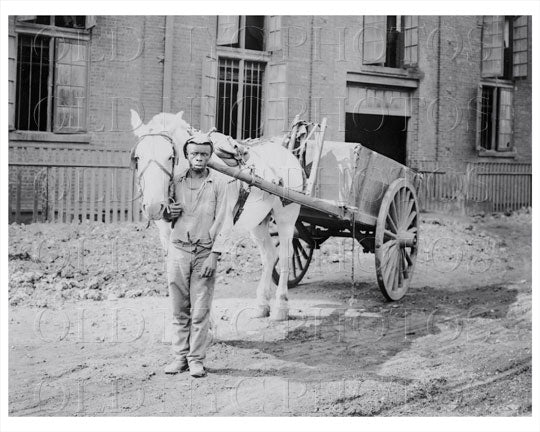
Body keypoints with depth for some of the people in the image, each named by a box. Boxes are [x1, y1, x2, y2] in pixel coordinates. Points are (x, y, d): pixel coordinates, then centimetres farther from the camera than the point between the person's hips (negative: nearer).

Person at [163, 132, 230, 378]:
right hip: (178, 249, 2)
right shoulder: (176, 182, 7)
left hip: (205, 252, -2)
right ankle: (180, 357, 17)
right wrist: (169, 213, -7)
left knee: (200, 310, 0)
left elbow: (220, 222, -4)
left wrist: (214, 255, -12)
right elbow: (167, 219, 17)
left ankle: (197, 359, 8)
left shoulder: (218, 184, 0)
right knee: (179, 309, 8)